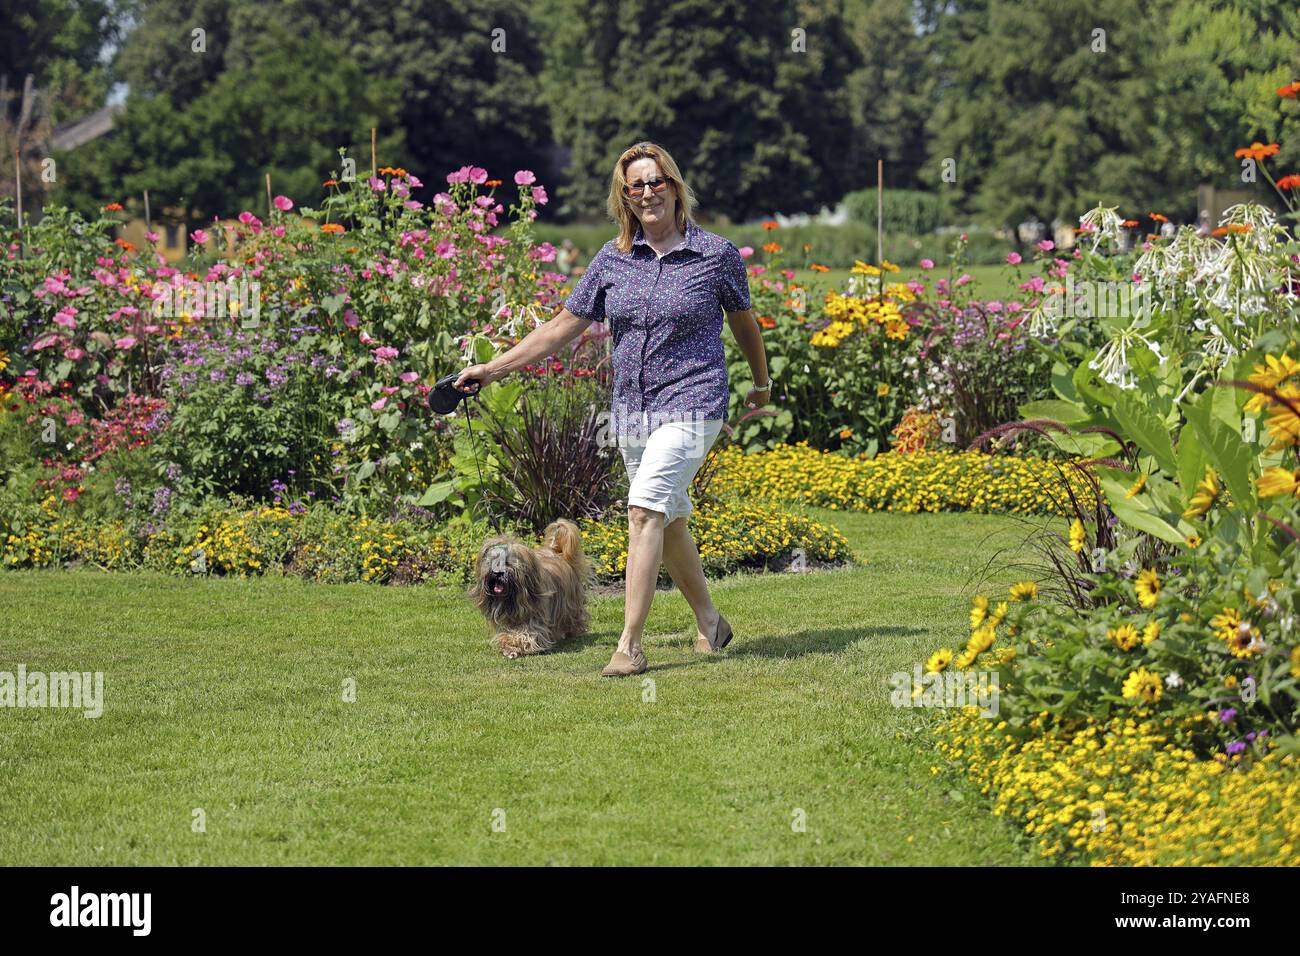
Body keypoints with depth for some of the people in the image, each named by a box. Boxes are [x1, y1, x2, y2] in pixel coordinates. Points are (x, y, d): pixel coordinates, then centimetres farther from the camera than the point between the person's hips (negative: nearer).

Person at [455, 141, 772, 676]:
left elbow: (744, 321, 14)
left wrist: (761, 382, 27)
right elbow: (564, 326, 9)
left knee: (644, 509, -20)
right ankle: (709, 623, 32)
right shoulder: (612, 260, 5)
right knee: (670, 523, 13)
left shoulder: (716, 255, -3)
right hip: (631, 411, 5)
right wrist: (492, 369, 5)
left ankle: (630, 645, -21)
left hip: (691, 405, -5)